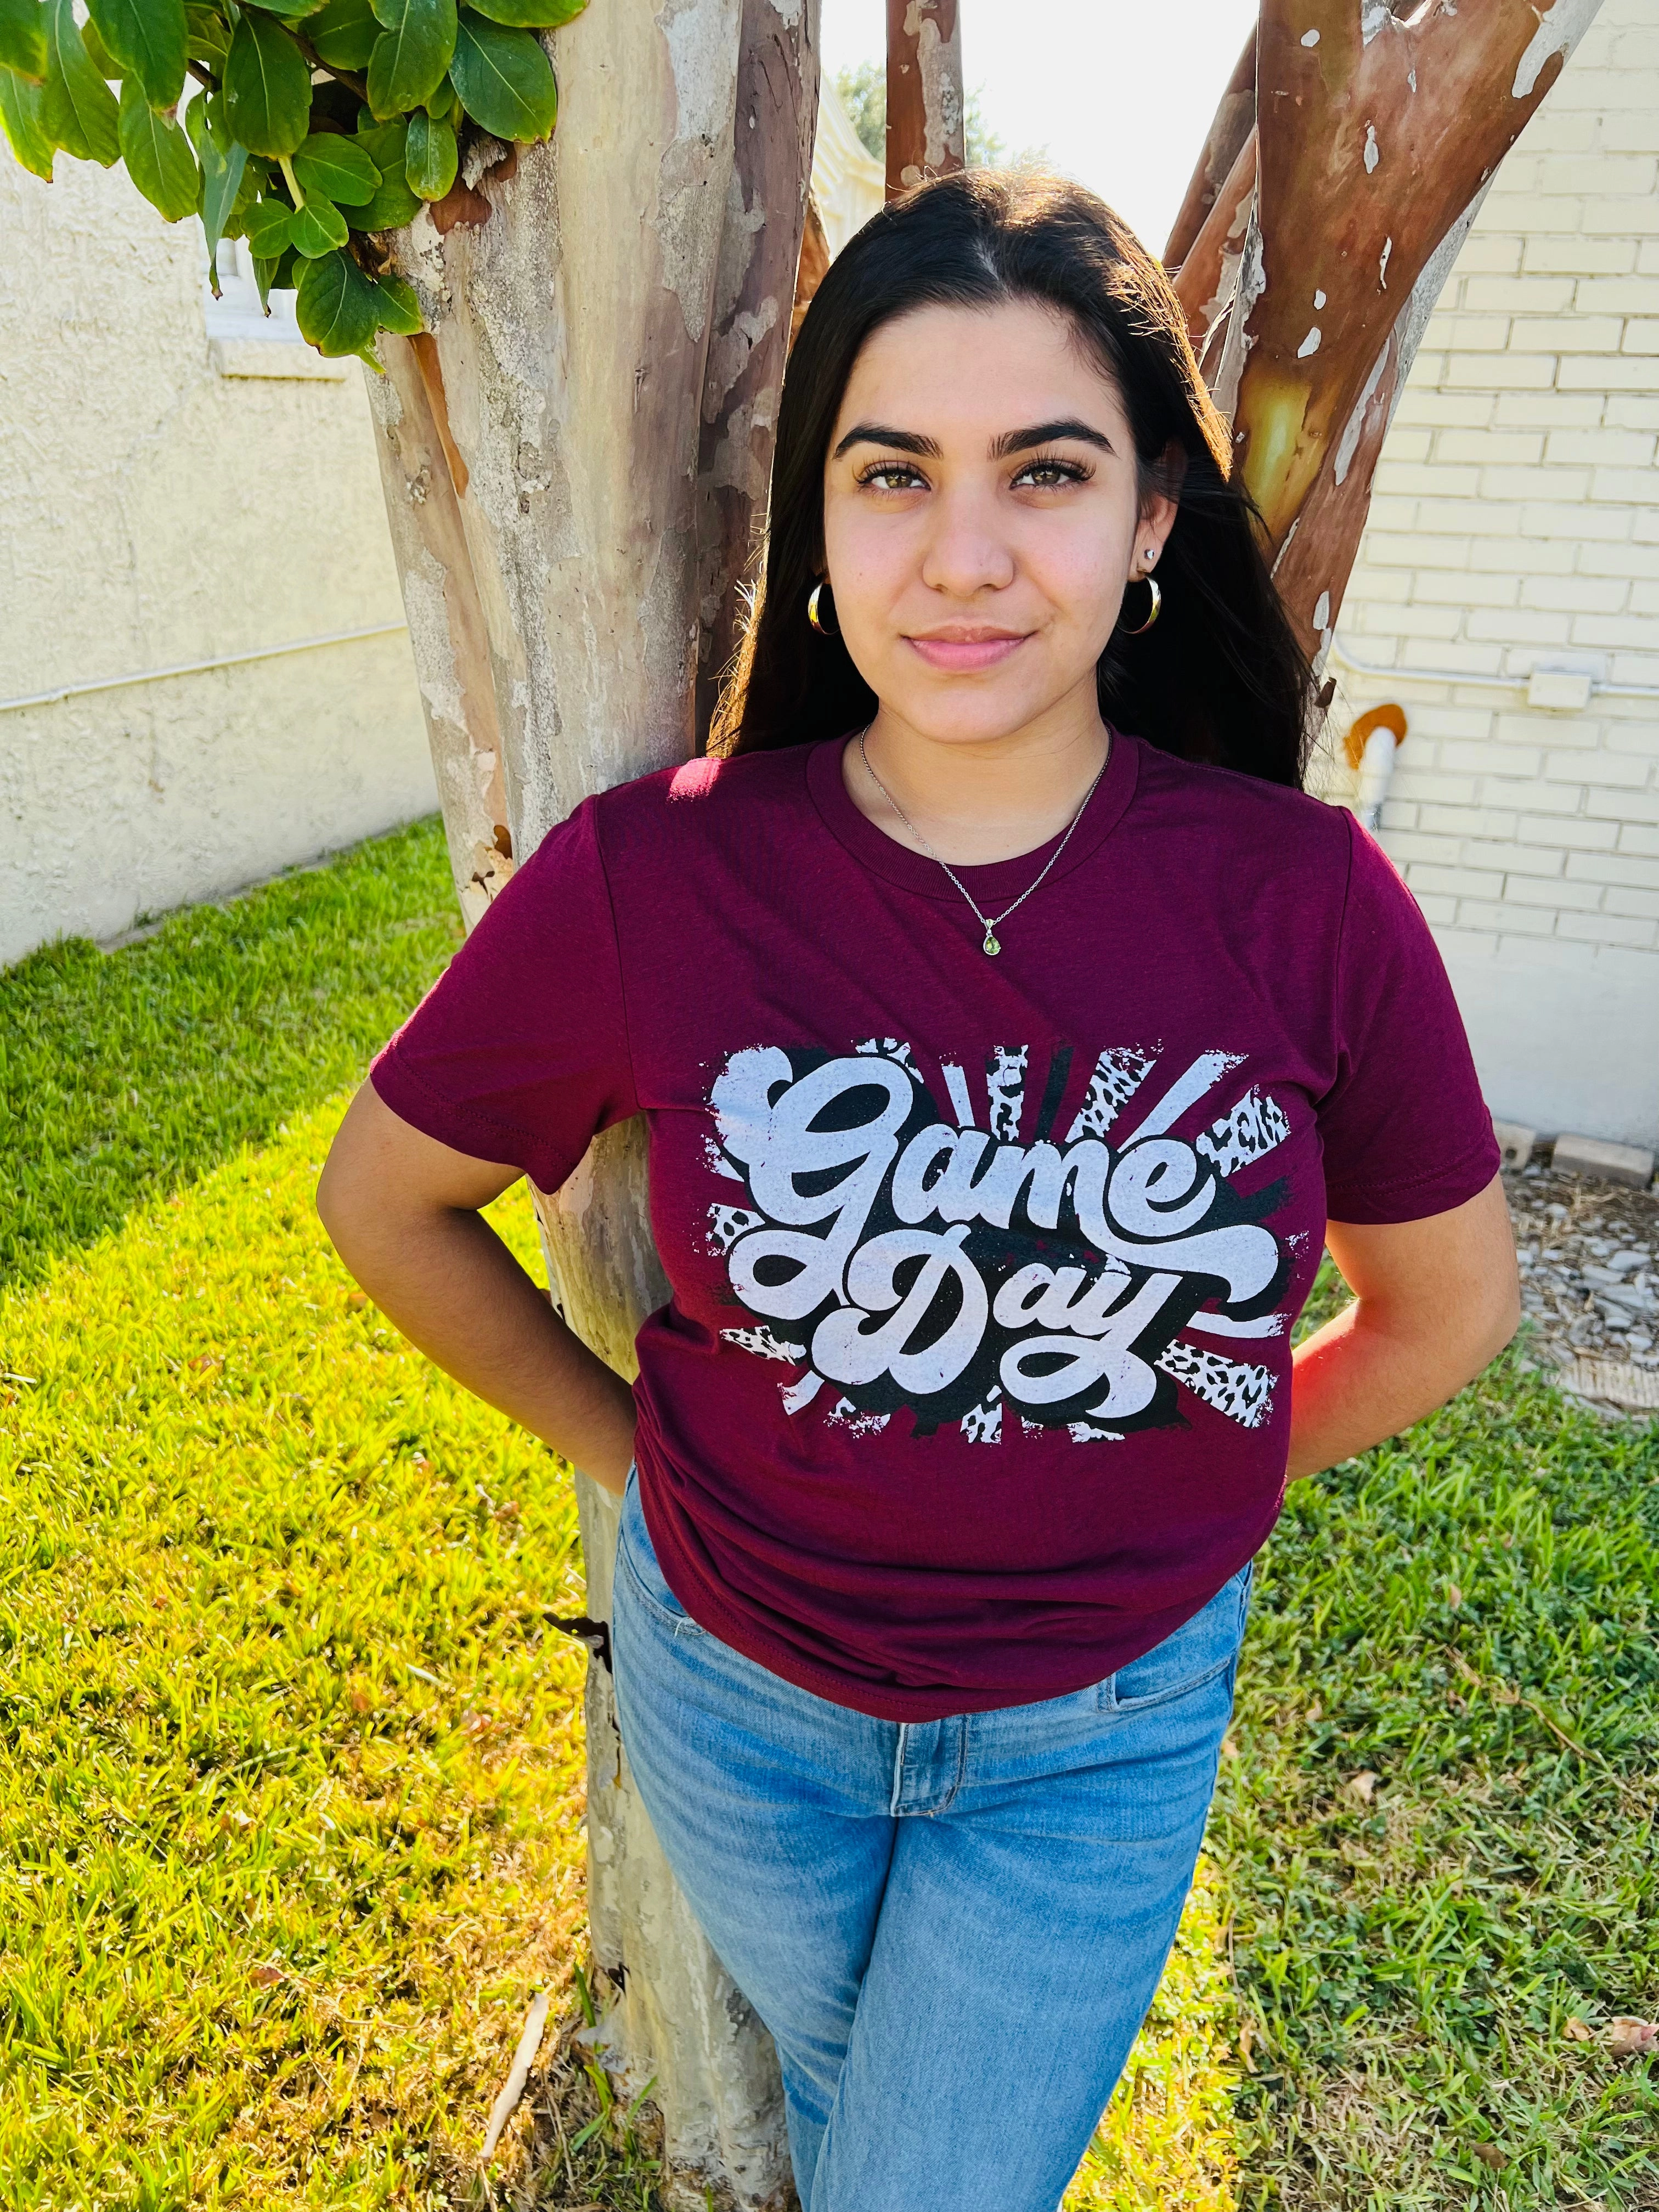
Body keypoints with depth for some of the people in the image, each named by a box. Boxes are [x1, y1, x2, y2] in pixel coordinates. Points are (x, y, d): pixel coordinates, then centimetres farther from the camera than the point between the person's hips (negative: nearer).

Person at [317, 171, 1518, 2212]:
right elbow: (384, 1199, -4)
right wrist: (625, 1445, -1)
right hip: (737, 1693, 1)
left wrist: (1157, 1506, 2)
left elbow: (1445, 1301, -2)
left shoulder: (1305, 902, -19)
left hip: (1108, 1730, 0)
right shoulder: (645, 880, -21)